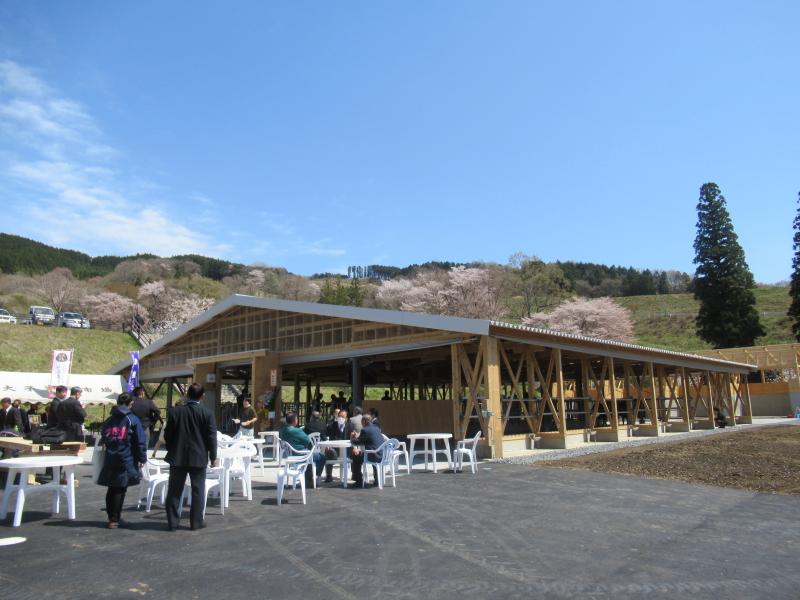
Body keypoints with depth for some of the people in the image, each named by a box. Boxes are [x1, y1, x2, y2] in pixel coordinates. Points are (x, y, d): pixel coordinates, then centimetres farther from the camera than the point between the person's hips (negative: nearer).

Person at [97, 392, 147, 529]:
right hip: (126, 461, -5)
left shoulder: (109, 420, 11)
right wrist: (142, 458, -1)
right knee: (120, 489, 1)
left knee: (111, 489, 13)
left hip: (110, 460, 5)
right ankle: (115, 520, 3)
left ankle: (112, 517, 23)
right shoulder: (132, 419, -6)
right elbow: (140, 441, -8)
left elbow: (103, 439, 17)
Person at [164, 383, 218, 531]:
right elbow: (211, 437, -7)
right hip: (199, 458, -2)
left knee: (174, 491, 10)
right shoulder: (207, 413, -8)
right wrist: (213, 457, 3)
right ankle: (196, 522, 10)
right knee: (197, 491, 7)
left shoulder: (175, 411, -3)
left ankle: (172, 522, 13)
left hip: (178, 457, 2)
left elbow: (167, 435, 3)